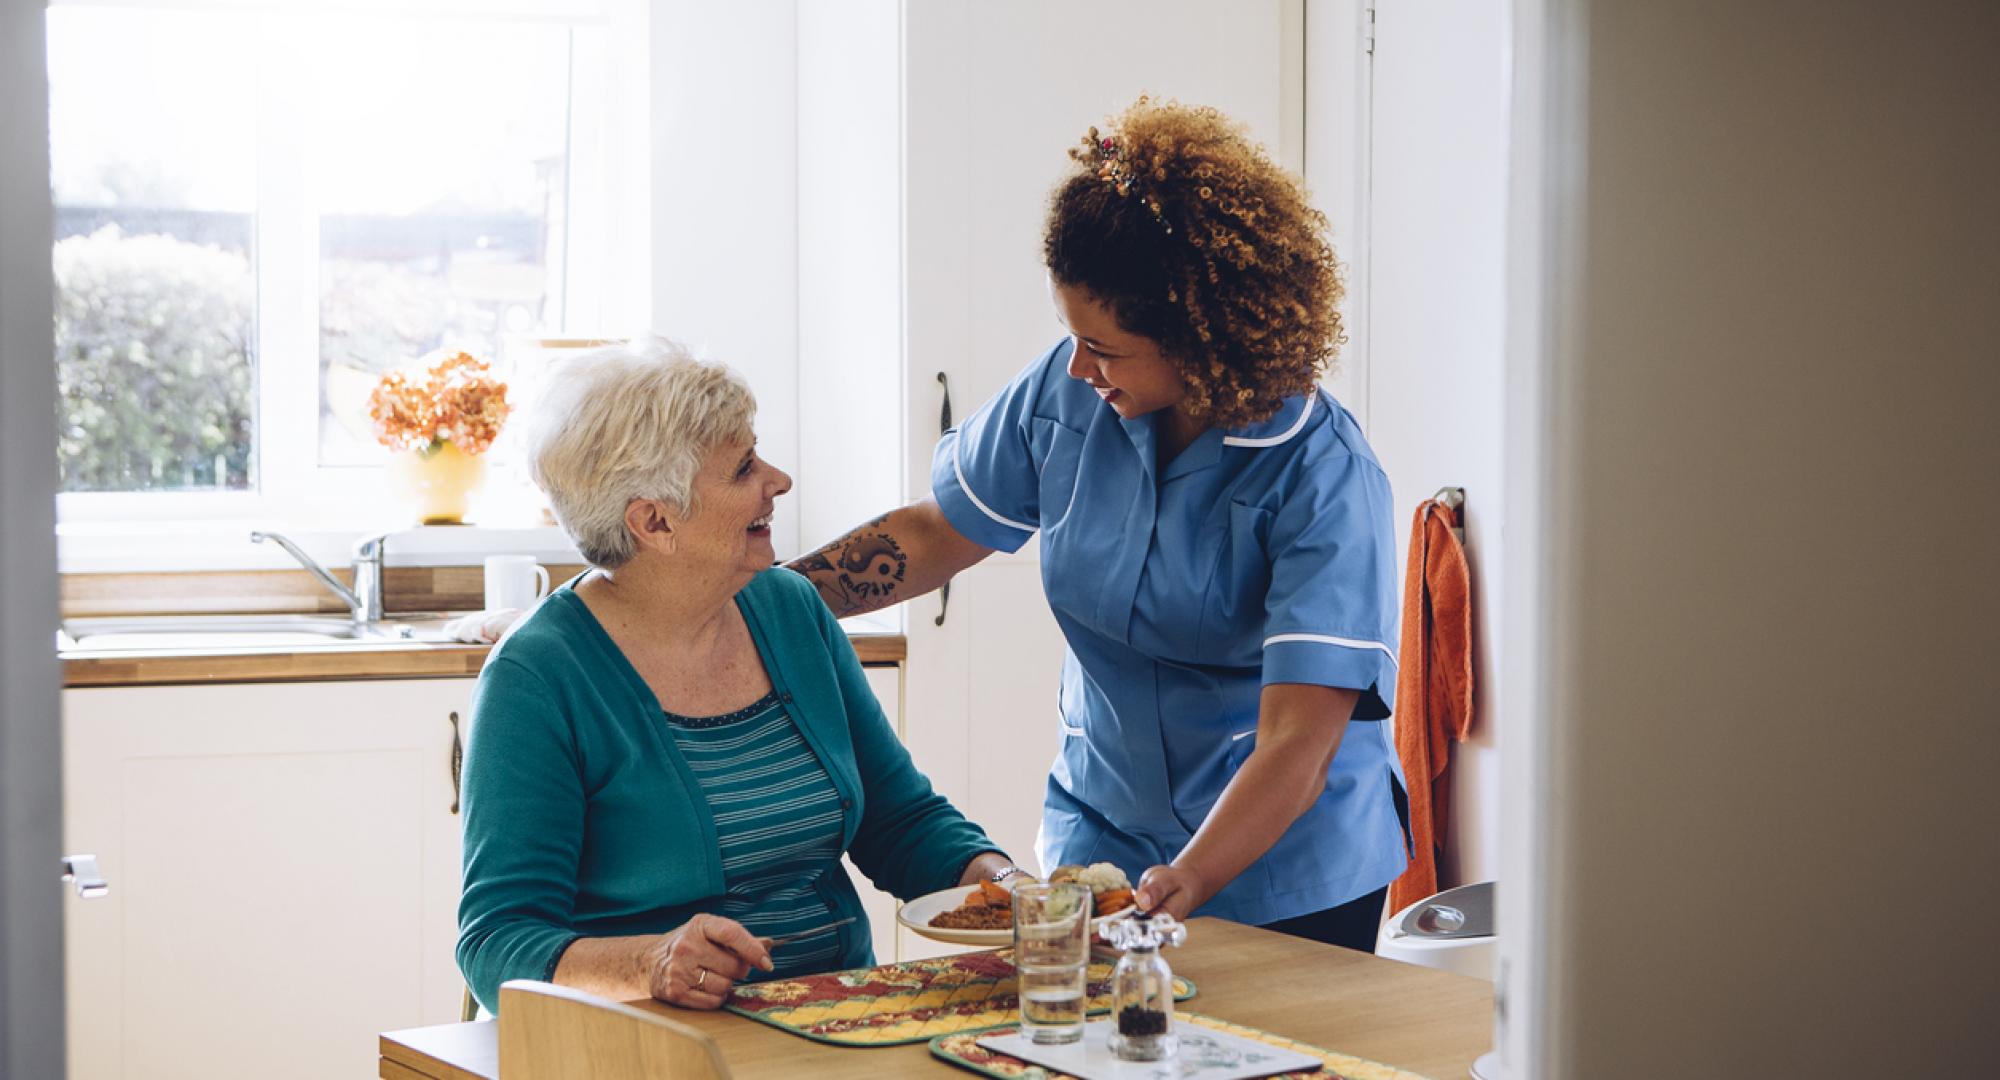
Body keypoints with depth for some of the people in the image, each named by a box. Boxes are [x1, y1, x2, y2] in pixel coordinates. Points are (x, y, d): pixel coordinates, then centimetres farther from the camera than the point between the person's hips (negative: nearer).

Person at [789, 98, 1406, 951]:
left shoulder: (1324, 479, -22)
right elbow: (933, 536, 7)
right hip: (1102, 836, 4)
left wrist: (1185, 885, -41)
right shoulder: (1065, 393, -7)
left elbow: (1297, 745, -28)